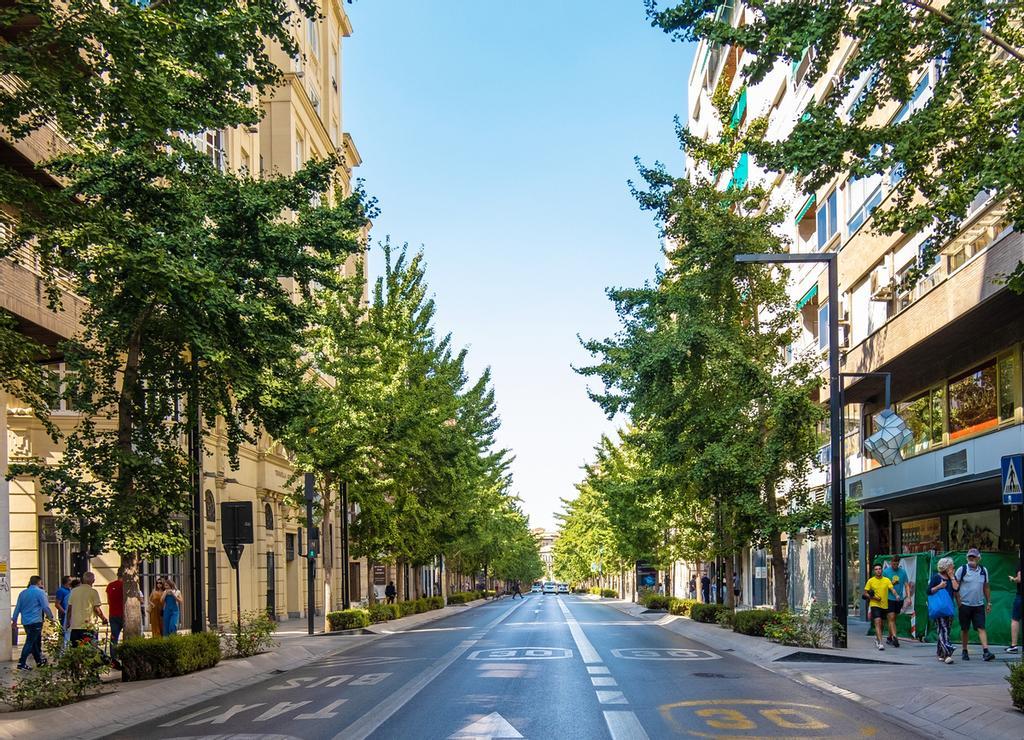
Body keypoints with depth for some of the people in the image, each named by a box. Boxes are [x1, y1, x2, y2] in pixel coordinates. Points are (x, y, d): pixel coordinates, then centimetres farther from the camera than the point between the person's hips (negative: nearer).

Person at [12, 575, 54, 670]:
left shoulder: (23, 593, 12)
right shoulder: (40, 592, -8)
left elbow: (17, 608, 14)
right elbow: (46, 607, -11)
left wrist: (14, 620, 20)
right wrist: (51, 617, 2)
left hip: (25, 622, 7)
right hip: (35, 621, -7)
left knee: (34, 641, 17)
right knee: (30, 642, -5)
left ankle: (39, 660, 27)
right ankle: (22, 663, -10)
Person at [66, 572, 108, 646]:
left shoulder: (74, 591, 6)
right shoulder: (93, 592, -7)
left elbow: (69, 608, 8)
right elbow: (96, 609, -9)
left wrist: (68, 622, 19)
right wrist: (103, 619, 6)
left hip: (74, 626, 4)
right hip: (88, 626, -4)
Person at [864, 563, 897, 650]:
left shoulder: (887, 580, 3)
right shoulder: (871, 581, -1)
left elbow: (892, 589, -6)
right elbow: (865, 593, 2)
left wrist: (896, 595, -27)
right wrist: (873, 597, -14)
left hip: (885, 605, 3)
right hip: (875, 605, -3)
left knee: (881, 624, 17)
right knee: (877, 623, -16)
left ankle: (877, 638, 42)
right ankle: (880, 643, -20)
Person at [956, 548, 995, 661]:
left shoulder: (984, 570, 8)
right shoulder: (962, 570, -3)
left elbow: (986, 588, 15)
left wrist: (989, 602, 11)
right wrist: (959, 602, -7)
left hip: (979, 605, 2)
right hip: (965, 605, -2)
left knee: (981, 628, -8)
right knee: (964, 629, 6)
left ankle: (985, 652, -15)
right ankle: (964, 651, 19)